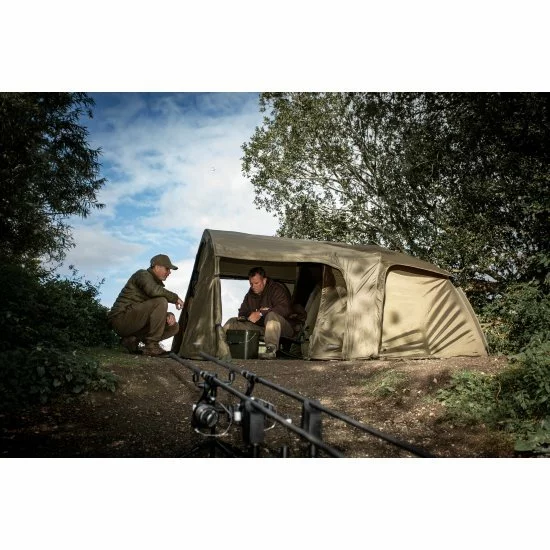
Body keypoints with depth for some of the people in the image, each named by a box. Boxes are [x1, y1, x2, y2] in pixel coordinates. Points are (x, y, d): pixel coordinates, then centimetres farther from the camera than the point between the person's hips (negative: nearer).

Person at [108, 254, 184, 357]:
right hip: (121, 318, -9)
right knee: (160, 302, -28)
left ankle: (132, 339, 2)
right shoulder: (143, 274, -7)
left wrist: (169, 316, -5)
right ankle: (151, 346, -22)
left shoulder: (157, 282, 18)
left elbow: (159, 313, 18)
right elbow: (153, 291, -32)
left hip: (134, 322, 9)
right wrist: (175, 298, -18)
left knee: (173, 327, 2)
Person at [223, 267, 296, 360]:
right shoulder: (250, 294, 14)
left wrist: (261, 313, -24)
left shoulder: (277, 289, -8)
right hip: (260, 329, 7)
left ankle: (271, 350, -49)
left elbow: (285, 309, -24)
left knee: (272, 315, -40)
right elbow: (242, 313, 20)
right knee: (233, 322, -2)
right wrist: (250, 315, -7)